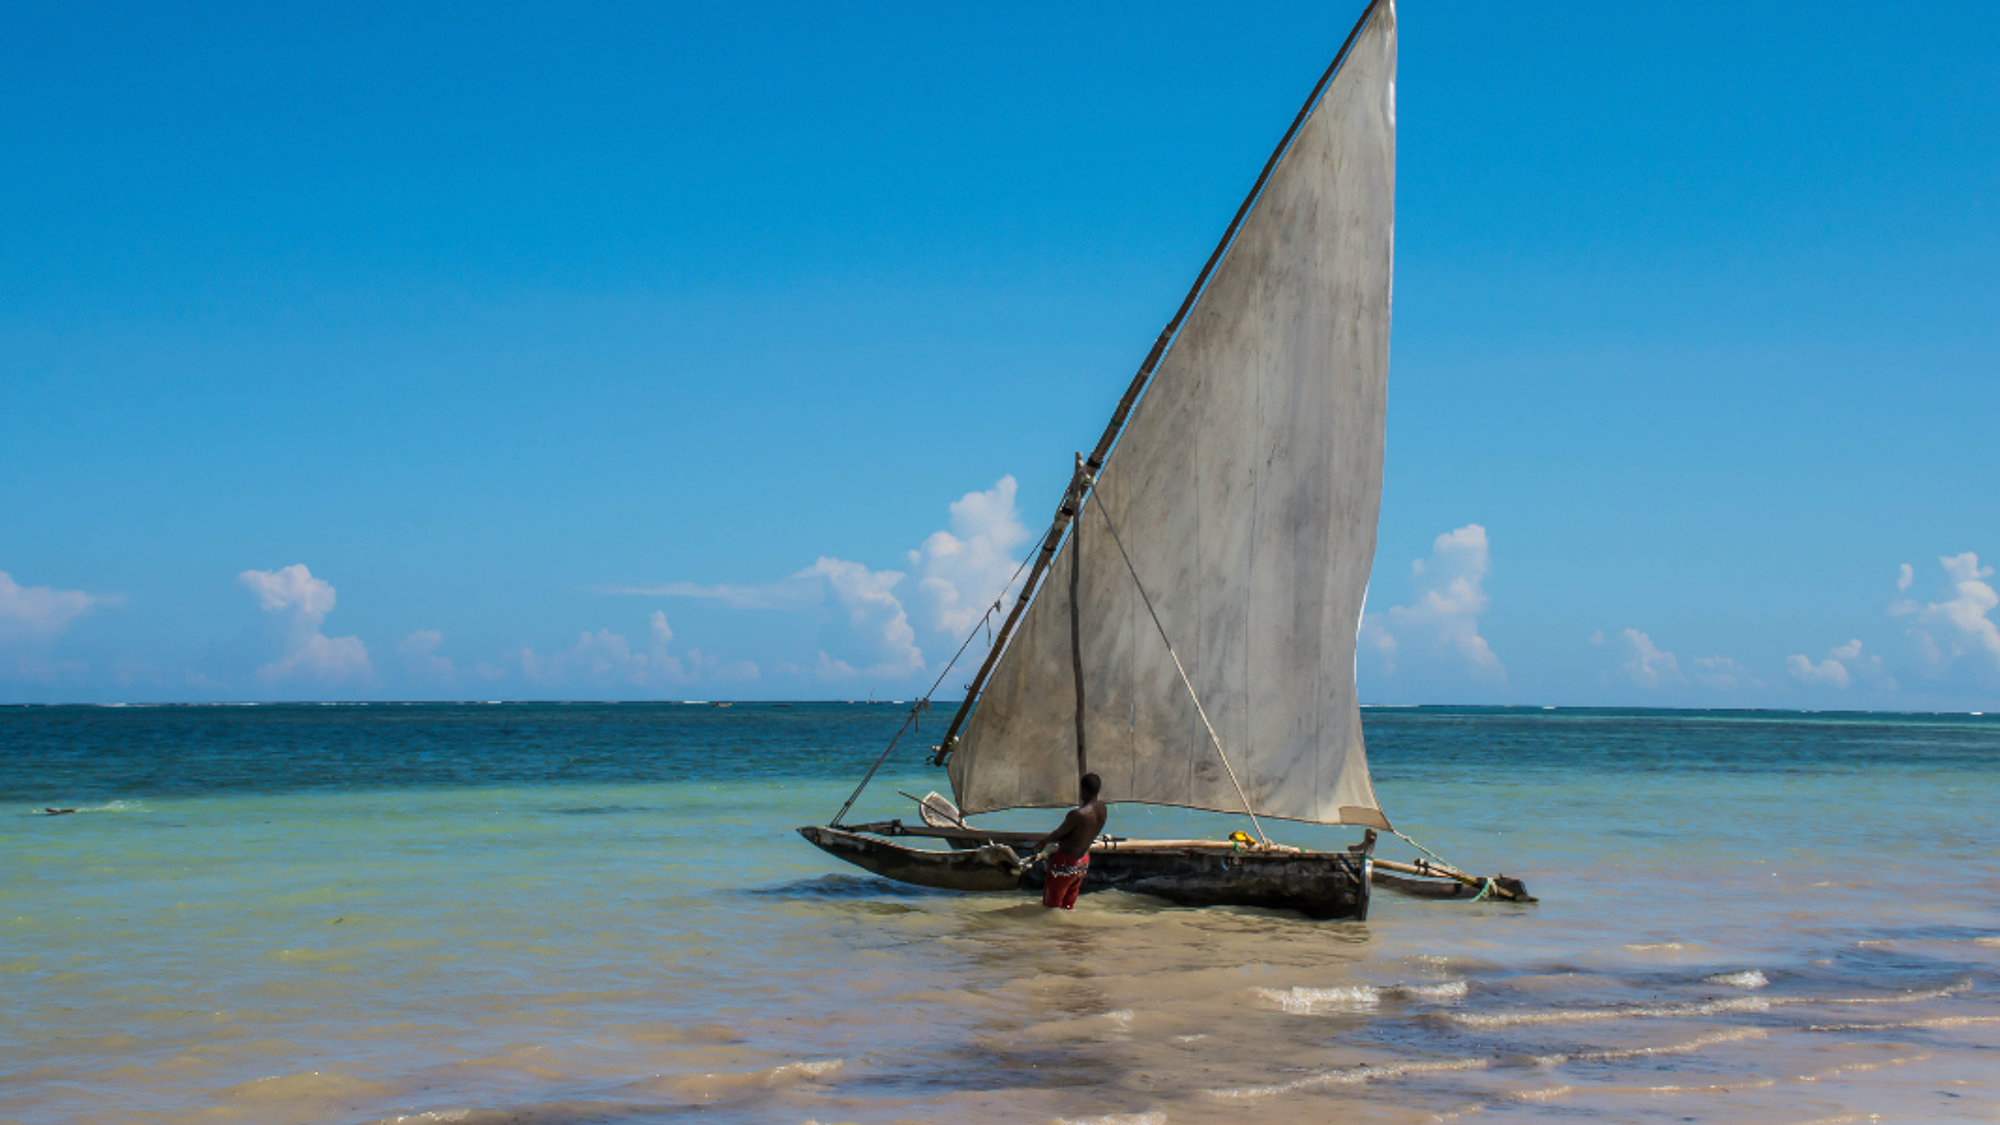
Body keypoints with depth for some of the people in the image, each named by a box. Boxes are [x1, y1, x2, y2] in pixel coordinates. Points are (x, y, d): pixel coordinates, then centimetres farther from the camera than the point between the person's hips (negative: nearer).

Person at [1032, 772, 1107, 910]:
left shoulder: (1077, 815, -33)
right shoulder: (1102, 809, -7)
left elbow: (1058, 834, -16)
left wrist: (1043, 842, 6)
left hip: (1066, 863, -8)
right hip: (1084, 861, 8)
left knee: (1051, 904, 10)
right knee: (1068, 904, 25)